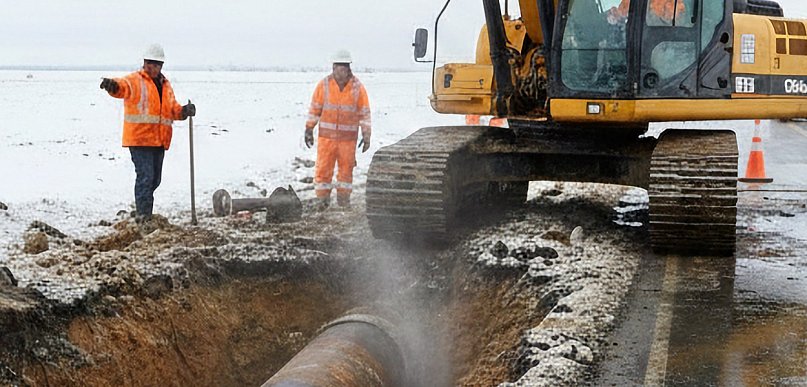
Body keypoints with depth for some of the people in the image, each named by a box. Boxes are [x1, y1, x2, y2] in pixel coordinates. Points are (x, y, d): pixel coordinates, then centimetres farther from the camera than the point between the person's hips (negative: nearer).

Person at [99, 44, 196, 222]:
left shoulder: (165, 84, 18)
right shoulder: (135, 80, -4)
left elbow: (172, 108, 18)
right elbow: (123, 86, -25)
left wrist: (184, 111, -4)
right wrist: (112, 85, -49)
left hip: (159, 140, 7)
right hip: (139, 138, -7)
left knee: (155, 179, 14)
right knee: (145, 176, -14)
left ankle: (144, 211, 30)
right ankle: (143, 214, -11)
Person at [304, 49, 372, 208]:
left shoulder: (358, 87, -5)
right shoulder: (324, 85, -4)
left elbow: (365, 112, 1)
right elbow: (314, 108, 5)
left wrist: (366, 136, -1)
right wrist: (309, 129, 4)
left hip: (348, 136, 0)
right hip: (326, 135, 0)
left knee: (346, 167, 8)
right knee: (323, 167, 0)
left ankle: (343, 196, 21)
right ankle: (323, 198, 12)